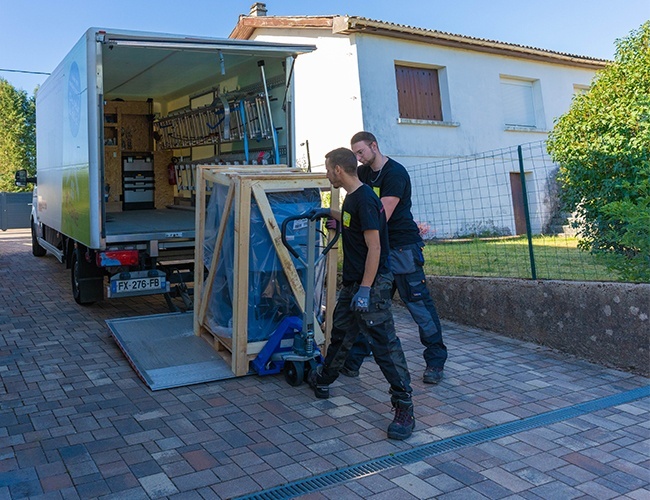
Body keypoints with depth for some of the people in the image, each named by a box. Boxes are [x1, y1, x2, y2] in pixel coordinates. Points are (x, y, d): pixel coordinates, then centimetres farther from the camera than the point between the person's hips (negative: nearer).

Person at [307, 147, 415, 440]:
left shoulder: (365, 200, -18)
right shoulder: (352, 198, 12)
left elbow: (374, 247, -23)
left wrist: (365, 289, -24)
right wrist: (329, 213, 44)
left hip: (372, 284, -10)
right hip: (353, 283, 10)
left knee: (384, 344, -8)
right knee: (340, 334, 23)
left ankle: (404, 409, -2)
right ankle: (322, 380, 42)